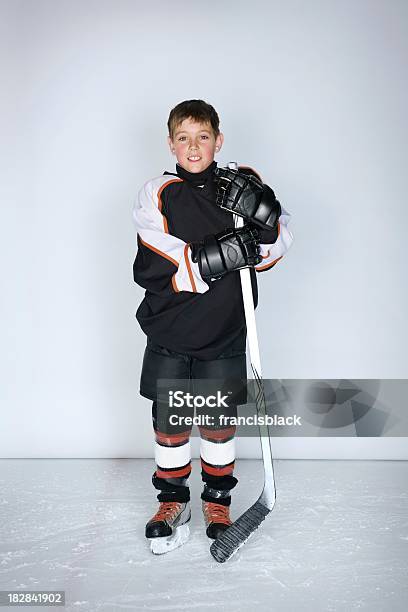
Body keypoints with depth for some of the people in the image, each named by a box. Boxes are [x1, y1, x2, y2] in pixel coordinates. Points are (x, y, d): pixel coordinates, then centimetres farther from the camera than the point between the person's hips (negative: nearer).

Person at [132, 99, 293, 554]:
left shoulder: (243, 185, 2)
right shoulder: (158, 195, -2)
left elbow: (273, 251, -4)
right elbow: (152, 269, -14)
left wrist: (261, 213, -23)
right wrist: (216, 258, -26)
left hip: (224, 335, 0)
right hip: (168, 334, 0)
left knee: (219, 421, 10)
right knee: (169, 421, 10)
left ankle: (217, 501, 32)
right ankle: (173, 501, 31)